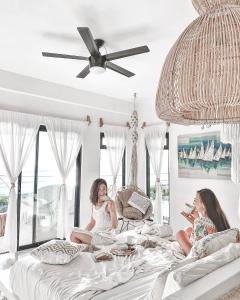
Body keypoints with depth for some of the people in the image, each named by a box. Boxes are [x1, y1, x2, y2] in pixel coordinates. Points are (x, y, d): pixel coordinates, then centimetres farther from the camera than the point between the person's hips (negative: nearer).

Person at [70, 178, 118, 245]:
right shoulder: (94, 203, 8)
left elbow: (114, 226, -21)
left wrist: (111, 209, -33)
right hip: (95, 235, 7)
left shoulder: (109, 203, -15)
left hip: (105, 238, -7)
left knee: (74, 233, -12)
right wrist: (83, 233, 8)